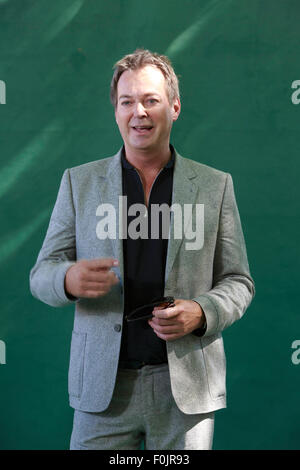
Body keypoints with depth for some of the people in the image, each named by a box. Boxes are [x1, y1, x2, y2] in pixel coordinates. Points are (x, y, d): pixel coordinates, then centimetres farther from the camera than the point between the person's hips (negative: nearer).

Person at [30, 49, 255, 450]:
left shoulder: (215, 186, 5)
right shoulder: (79, 182, 6)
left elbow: (238, 282, 7)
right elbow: (41, 274, 6)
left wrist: (202, 312, -14)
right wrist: (69, 279, -18)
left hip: (187, 388, 0)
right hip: (103, 386, 0)